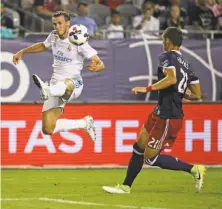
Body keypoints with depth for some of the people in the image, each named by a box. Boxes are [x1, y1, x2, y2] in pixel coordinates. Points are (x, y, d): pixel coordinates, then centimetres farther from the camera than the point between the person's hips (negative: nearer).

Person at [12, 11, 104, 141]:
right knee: (48, 130, -3)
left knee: (67, 84, -44)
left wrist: (95, 67, -38)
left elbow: (101, 64, -15)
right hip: (56, 87, 6)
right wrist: (22, 52, 26)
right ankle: (84, 123, 19)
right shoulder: (53, 37, 5)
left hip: (74, 85, -6)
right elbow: (43, 46, 30)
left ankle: (47, 91, -77)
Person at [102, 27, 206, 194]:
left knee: (151, 158, -3)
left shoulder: (167, 56, -10)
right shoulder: (186, 64, 13)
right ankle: (125, 187, 24)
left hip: (168, 118, -9)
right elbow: (197, 95, 11)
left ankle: (194, 169, 0)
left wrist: (147, 89, -22)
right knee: (139, 148, 16)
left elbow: (171, 79, -29)